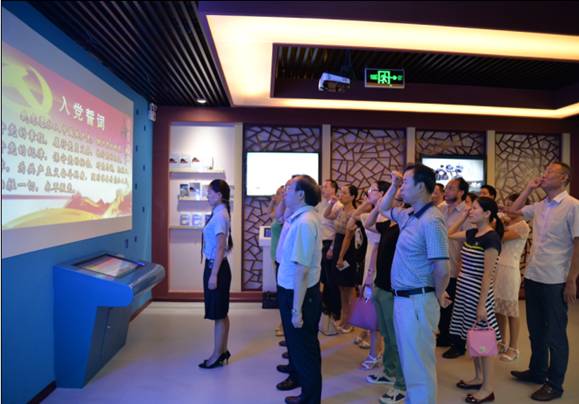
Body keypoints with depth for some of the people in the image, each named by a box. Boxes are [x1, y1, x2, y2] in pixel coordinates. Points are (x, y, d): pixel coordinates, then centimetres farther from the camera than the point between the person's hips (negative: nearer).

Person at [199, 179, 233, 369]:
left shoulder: (219, 216, -18)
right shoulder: (220, 213, 11)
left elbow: (220, 248, -21)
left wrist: (213, 275, -20)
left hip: (216, 267, -10)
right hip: (215, 265, 10)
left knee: (218, 314, 1)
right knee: (221, 313, 16)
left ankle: (217, 356, 13)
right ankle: (222, 351, 27)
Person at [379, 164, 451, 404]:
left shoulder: (431, 221, -21)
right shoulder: (409, 215, 7)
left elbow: (442, 269, -24)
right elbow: (384, 209, 27)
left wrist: (438, 296, -8)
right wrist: (393, 186, 12)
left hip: (417, 301, -9)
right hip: (402, 298, 9)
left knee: (418, 364, 5)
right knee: (410, 359, 23)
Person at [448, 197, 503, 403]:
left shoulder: (491, 237, -16)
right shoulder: (472, 233, 6)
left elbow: (488, 274, -18)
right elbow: (449, 234, 23)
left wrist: (482, 304, -18)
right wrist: (462, 217, 12)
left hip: (478, 294, -8)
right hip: (464, 291, 8)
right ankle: (478, 378, 32)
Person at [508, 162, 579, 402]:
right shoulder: (539, 207, 7)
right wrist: (528, 190, 8)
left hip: (555, 281, -6)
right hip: (532, 277, 6)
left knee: (554, 334, 7)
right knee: (536, 329, 19)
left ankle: (554, 384, 22)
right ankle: (537, 371, 36)